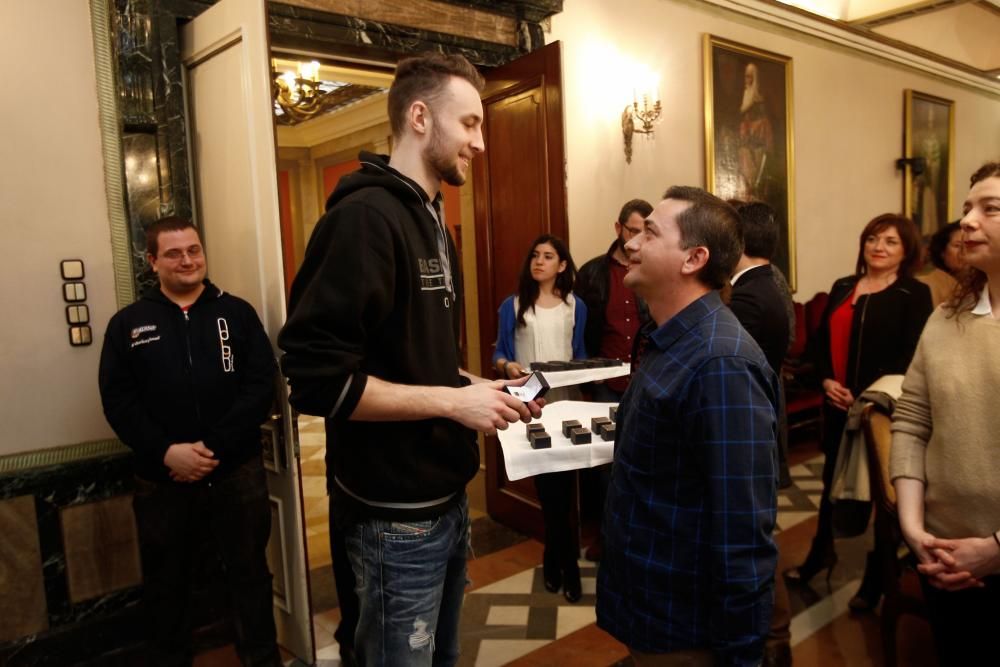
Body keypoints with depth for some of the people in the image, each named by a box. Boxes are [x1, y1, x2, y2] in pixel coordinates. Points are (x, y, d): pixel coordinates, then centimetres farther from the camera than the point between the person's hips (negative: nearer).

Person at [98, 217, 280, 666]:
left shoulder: (237, 313, 2)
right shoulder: (127, 324, 5)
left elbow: (261, 385, -7)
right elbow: (117, 400, -2)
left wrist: (214, 447, -15)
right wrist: (166, 452, -16)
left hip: (237, 472, -1)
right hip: (161, 480, 1)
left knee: (250, 575, 12)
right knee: (166, 583, 18)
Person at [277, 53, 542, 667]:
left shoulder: (433, 222, 11)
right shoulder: (365, 216, -19)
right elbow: (316, 379, -25)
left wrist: (476, 387, 2)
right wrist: (452, 400, -21)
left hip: (447, 497, 9)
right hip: (396, 515, -9)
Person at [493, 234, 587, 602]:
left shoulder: (575, 306, 9)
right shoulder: (512, 306, 4)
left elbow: (580, 355, 12)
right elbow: (499, 354, 5)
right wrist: (507, 366, -15)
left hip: (565, 403, 1)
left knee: (562, 482, 1)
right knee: (547, 484, 3)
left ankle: (555, 557, 20)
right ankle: (566, 560, 20)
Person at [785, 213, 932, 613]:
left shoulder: (914, 294, -7)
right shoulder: (842, 288, 9)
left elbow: (909, 357, -15)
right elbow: (820, 340, 8)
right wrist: (826, 380, -9)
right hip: (838, 406, 5)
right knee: (832, 481, 18)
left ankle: (875, 579, 25)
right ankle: (820, 553, 38)